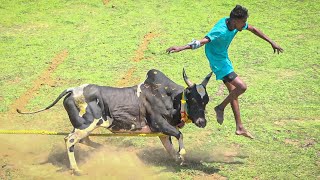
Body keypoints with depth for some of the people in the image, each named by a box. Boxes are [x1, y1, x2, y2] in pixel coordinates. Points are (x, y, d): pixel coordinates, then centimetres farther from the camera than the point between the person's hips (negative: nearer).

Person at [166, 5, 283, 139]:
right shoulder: (220, 31, -31)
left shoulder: (235, 23, -5)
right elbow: (202, 41, -41)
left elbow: (254, 30, 10)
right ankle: (221, 107, 5)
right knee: (241, 86, -17)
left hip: (224, 59, 9)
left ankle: (239, 128, 20)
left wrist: (272, 43, 15)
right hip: (218, 62, -9)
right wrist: (181, 48, -53)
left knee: (233, 91, 13)